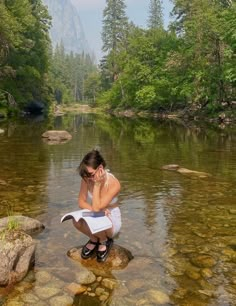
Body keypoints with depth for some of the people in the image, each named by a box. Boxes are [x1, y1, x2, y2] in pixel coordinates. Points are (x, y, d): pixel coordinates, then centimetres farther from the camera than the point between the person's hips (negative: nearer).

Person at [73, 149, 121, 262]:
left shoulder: (114, 184, -29)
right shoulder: (86, 178, -16)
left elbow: (96, 207, -33)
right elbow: (81, 202, -10)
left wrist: (97, 184, -33)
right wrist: (95, 209, -27)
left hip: (111, 220, -4)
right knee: (77, 221, -29)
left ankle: (105, 241, 1)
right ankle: (94, 240, 5)